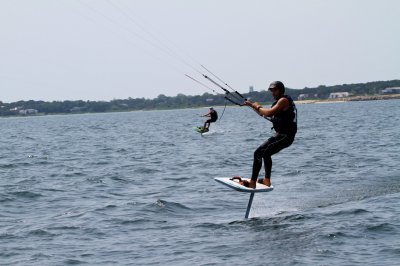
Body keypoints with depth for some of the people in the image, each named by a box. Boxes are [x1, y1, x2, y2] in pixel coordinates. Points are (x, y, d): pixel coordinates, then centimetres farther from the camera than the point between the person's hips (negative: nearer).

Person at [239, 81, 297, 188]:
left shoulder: (284, 100, -11)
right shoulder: (280, 102, 22)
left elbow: (269, 113, -23)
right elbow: (264, 114, 30)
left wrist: (258, 107, -7)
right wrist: (252, 105, 20)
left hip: (284, 137, -11)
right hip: (280, 135, 11)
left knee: (258, 153, -18)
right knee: (265, 153, 32)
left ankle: (252, 182, -22)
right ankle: (267, 180, 37)